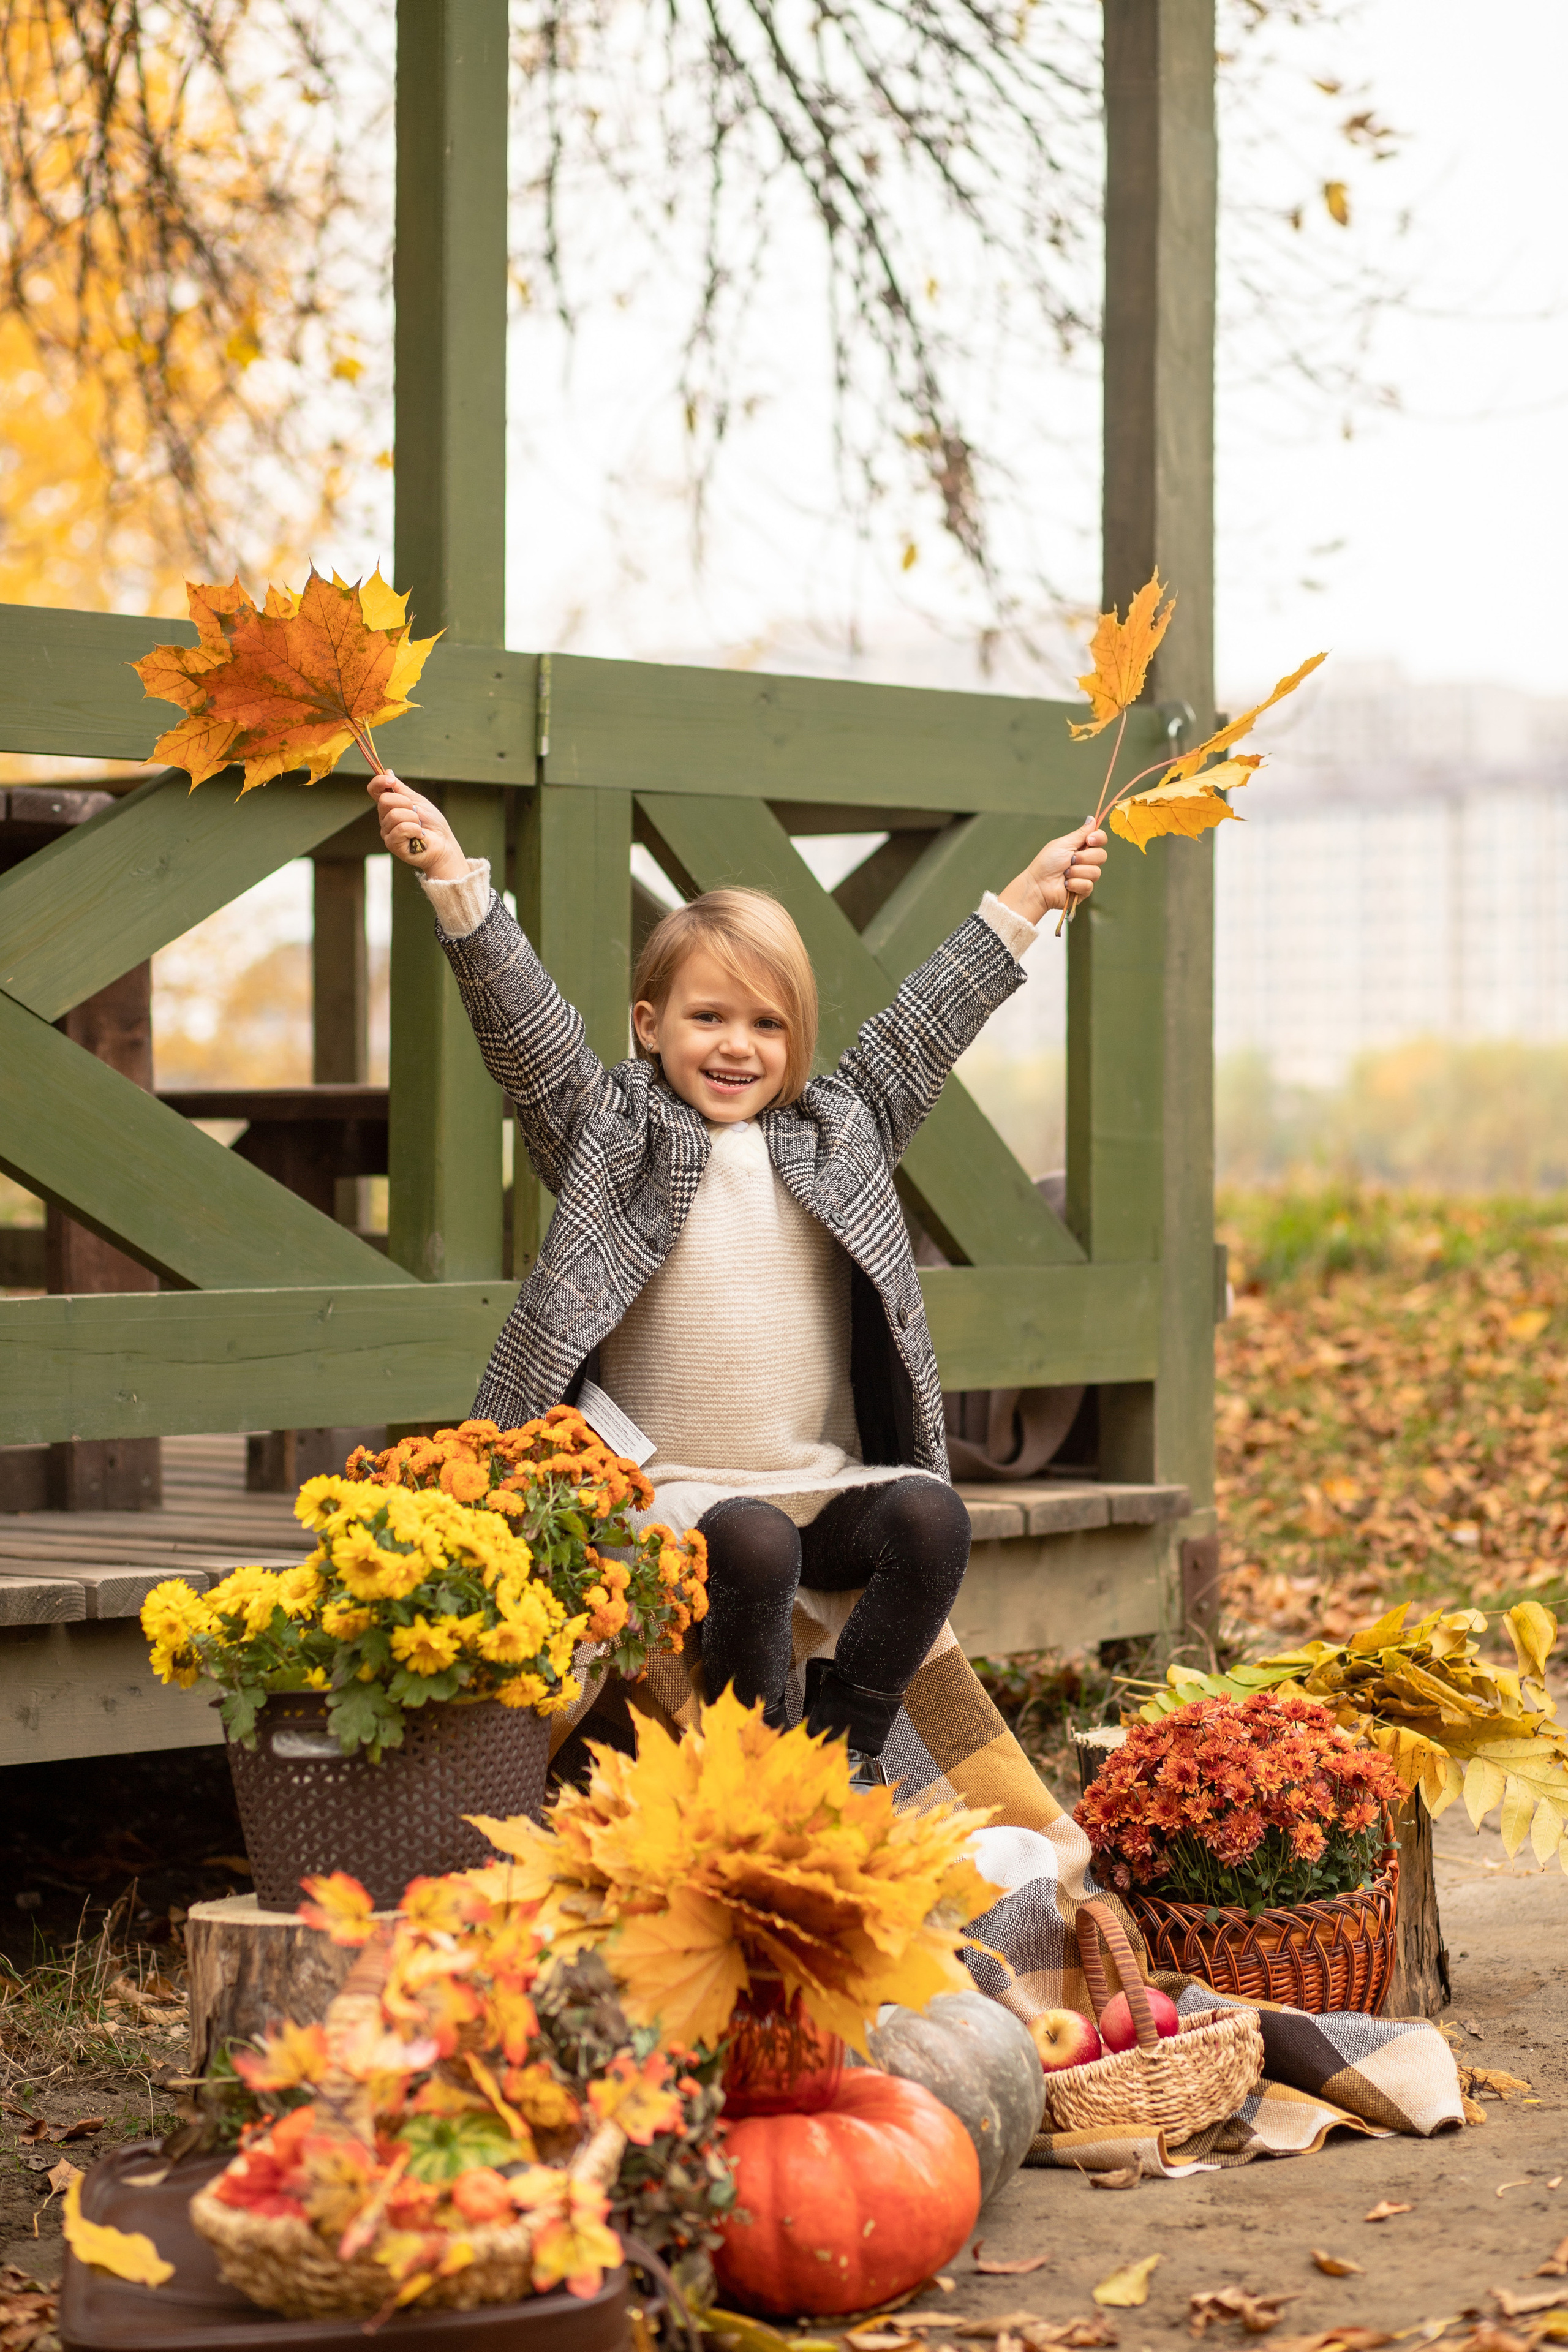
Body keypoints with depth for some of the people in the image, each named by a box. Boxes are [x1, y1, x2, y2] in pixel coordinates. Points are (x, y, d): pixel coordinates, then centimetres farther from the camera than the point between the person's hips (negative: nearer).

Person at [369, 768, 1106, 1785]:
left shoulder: (839, 1130, 14)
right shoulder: (611, 1132, 4)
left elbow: (924, 1024, 18)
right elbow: (524, 1019, -6)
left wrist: (1026, 899, 18)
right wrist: (456, 879, -18)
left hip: (826, 1486, 4)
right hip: (668, 1494, -4)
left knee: (930, 1515, -24)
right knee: (753, 1541, -34)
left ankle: (844, 1745, -12)